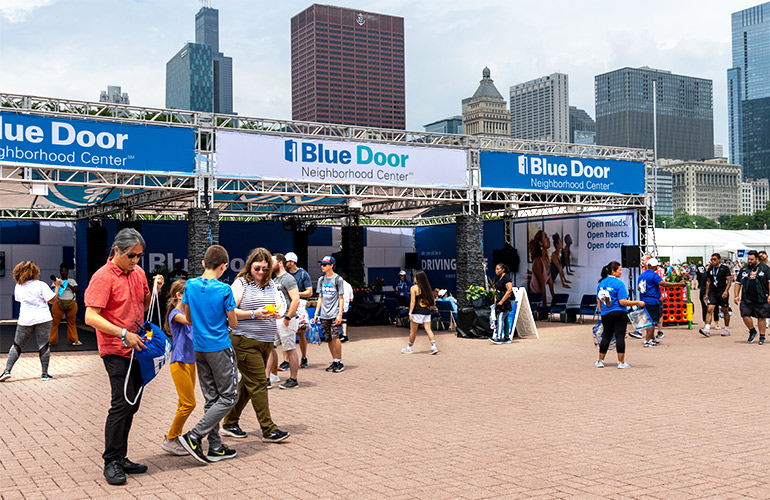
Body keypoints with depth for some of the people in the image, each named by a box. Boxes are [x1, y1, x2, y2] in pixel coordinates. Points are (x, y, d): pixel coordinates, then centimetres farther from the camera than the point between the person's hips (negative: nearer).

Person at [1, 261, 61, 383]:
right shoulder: (41, 285, -9)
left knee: (17, 345, 13)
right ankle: (45, 374, 4)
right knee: (43, 345, 3)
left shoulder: (18, 287, 5)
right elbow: (53, 300, -8)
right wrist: (57, 286, 3)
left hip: (25, 320, 3)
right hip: (42, 319, -3)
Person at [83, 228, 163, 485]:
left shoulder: (138, 272, 10)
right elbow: (91, 317, -19)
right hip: (116, 351, -7)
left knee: (131, 404, 11)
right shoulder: (103, 277, -12)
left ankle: (120, 459, 20)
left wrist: (154, 289, 1)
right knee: (122, 404, -11)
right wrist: (124, 334, -25)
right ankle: (111, 463, 0)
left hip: (137, 348, 8)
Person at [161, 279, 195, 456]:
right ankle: (170, 440, 2)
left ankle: (175, 437, 21)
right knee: (188, 403, -8)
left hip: (190, 361, 8)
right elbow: (191, 321, -31)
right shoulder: (175, 313, -12)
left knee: (184, 403, 11)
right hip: (179, 362, -8)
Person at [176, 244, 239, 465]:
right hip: (220, 348, -6)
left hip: (199, 348, 6)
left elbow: (188, 318, 10)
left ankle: (215, 447, 14)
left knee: (211, 398, 12)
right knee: (228, 397, 4)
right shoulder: (224, 290, -14)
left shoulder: (190, 285, 0)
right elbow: (233, 324, -7)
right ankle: (194, 436, -5)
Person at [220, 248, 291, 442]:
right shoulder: (241, 283, -4)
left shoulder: (271, 284, 14)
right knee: (258, 383, -7)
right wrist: (254, 314, -20)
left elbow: (279, 307, 20)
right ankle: (268, 429, -4)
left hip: (266, 341, 7)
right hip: (245, 340, -7)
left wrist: (277, 313, -3)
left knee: (248, 383, 12)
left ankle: (229, 423, 24)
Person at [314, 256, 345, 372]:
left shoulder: (338, 279, -2)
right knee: (328, 339, 5)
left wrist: (340, 314, -11)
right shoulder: (321, 280, 14)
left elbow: (341, 298, -3)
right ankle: (334, 361, 14)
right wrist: (316, 313, 12)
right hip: (324, 315, 5)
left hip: (334, 314, -5)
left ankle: (340, 362, -5)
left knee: (335, 337, -13)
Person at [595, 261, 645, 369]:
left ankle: (600, 361, 16)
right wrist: (638, 303, -8)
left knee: (606, 337, 13)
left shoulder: (601, 283, 8)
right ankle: (621, 362, 2)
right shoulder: (618, 283, -12)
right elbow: (623, 302, -16)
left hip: (605, 314, 6)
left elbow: (599, 300, 14)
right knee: (620, 336, -1)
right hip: (619, 314, -6)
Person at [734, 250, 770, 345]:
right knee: (745, 315, -7)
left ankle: (762, 337, 15)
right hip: (746, 299, 3)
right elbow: (738, 283, 16)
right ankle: (752, 331, 16)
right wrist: (736, 296, 8)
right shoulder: (744, 269, 12)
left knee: (761, 317, 2)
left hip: (761, 299, -3)